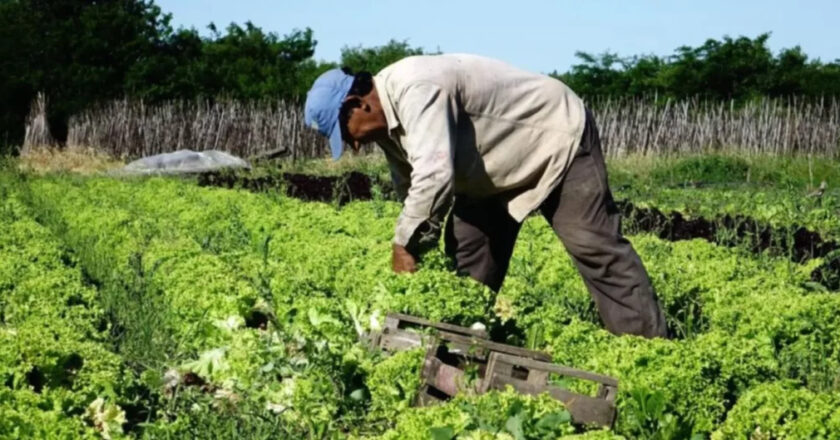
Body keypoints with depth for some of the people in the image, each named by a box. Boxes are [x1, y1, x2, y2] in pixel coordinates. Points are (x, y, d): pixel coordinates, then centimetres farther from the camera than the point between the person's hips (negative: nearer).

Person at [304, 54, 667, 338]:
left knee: (596, 248, -14)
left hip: (557, 137, -10)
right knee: (468, 255, 5)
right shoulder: (388, 116, -2)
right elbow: (411, 187, 8)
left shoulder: (414, 90, -34)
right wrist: (418, 248, 2)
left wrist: (405, 244, -31)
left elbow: (433, 176, -43)